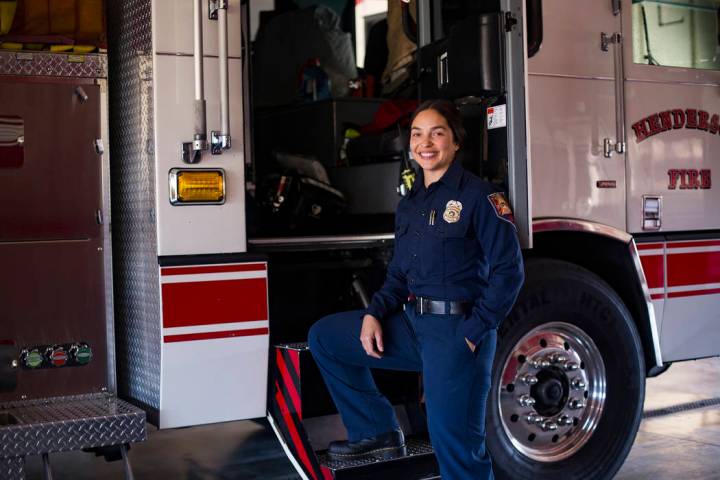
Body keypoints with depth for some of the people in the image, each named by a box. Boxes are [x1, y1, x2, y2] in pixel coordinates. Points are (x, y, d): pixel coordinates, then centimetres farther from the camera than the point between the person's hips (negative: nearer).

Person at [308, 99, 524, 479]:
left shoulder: (478, 196, -7)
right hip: (410, 323, 8)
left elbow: (508, 270, -11)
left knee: (455, 447, -9)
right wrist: (373, 314, 2)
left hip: (457, 330, -7)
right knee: (323, 338, 9)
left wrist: (474, 333, -16)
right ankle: (377, 430, 15)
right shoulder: (409, 204, 15)